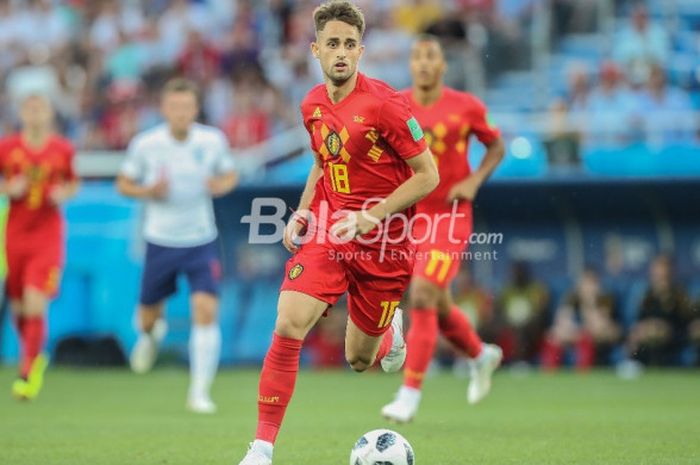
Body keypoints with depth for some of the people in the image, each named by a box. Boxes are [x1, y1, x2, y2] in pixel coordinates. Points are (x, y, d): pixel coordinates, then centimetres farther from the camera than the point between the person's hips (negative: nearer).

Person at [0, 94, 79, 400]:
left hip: (48, 238, -2)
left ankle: (27, 374, -7)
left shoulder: (63, 150, -1)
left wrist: (64, 193, -7)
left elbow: (73, 183, 14)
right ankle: (34, 358, 38)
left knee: (36, 306, -14)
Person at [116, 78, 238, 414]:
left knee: (206, 311, -17)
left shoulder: (213, 141, -6)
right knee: (149, 315, 11)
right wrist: (148, 192, -18)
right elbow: (123, 184, 3)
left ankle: (199, 392, -10)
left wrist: (221, 185, -12)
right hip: (160, 242, 0)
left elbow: (230, 174, 12)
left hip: (201, 241, 0)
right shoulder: (145, 144, -9)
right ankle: (151, 334, 52)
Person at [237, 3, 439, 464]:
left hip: (381, 242, -3)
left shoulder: (385, 103, -15)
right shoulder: (313, 105, 4)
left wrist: (373, 216, -20)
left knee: (359, 360, 8)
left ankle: (390, 328, 47)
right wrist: (303, 211, 6)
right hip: (326, 233, 3)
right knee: (288, 326, -20)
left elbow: (427, 175, -12)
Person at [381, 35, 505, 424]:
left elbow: (496, 146, 7)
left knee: (422, 298, -18)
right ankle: (482, 356, 44)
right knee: (439, 308, 14)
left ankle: (411, 393, -12)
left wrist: (474, 181, -8)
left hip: (449, 216, -4)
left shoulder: (466, 107, -6)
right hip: (410, 215, 4)